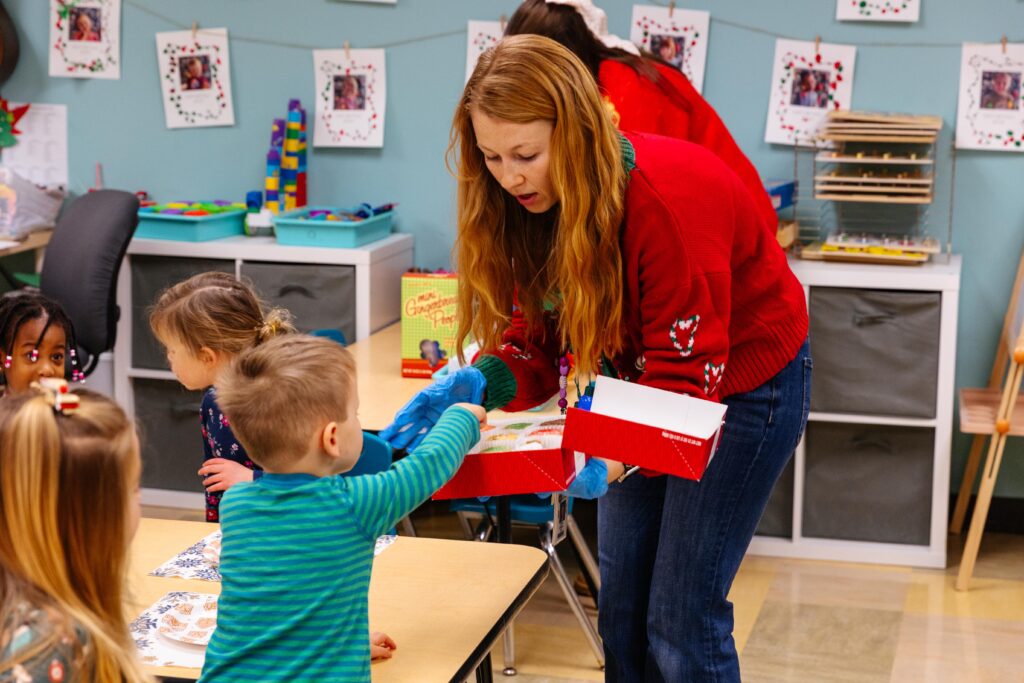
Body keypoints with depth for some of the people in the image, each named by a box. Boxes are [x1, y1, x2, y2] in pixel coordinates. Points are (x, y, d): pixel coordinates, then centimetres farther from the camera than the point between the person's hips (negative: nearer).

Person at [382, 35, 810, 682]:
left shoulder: (668, 198, -32)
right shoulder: (532, 203, -11)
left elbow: (687, 372, -31)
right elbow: (542, 337, -7)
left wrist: (615, 456, -48)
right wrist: (478, 382, -29)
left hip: (743, 382, -7)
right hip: (643, 384, 7)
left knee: (680, 618, -6)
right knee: (622, 607, 8)